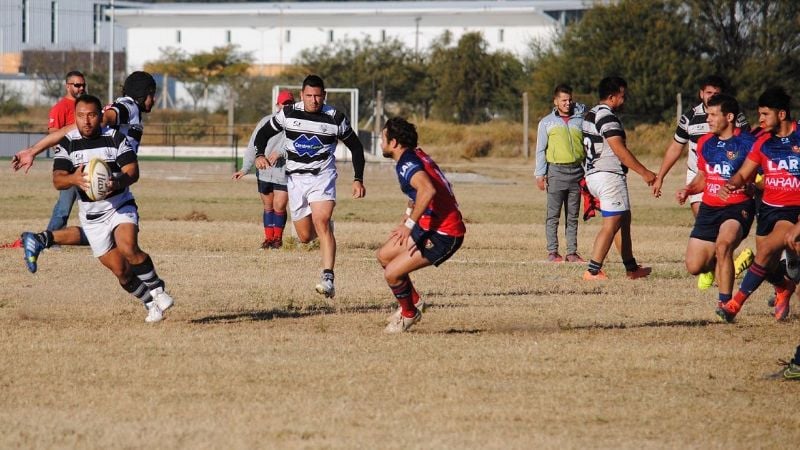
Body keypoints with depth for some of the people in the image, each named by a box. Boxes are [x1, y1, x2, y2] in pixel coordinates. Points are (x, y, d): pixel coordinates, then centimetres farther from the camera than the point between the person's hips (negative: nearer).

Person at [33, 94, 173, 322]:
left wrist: (117, 182, -36)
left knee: (128, 248, -30)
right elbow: (57, 181, -13)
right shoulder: (67, 143, -3)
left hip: (121, 206, -2)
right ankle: (151, 304, 21)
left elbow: (132, 171, -14)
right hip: (91, 216, 2)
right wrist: (74, 179, -36)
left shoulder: (115, 138, -7)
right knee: (120, 270, 1)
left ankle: (157, 289, -11)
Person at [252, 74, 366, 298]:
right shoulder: (288, 114, -2)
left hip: (322, 176, -3)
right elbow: (264, 133, 10)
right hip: (295, 178, 3)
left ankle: (328, 278, -32)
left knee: (321, 223, -25)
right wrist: (260, 155, -10)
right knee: (305, 237, 6)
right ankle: (327, 227, 43)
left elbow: (356, 147, 7)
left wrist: (358, 179, 1)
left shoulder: (335, 118, -5)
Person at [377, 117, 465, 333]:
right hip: (429, 226, 10)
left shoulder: (407, 165, -23)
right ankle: (414, 301, 32)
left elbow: (428, 190, -44)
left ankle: (408, 314, 15)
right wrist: (406, 218, 23)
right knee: (384, 255, 19)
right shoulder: (416, 154, 7)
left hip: (443, 236, -10)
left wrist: (410, 224, -38)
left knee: (392, 273, -11)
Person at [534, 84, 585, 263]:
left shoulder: (580, 120, 11)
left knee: (572, 216, 4)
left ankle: (572, 252, 6)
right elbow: (541, 150, 4)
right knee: (553, 215, -3)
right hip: (556, 170, -2)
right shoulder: (547, 122, 6)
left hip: (576, 172, 2)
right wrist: (540, 174, -4)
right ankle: (552, 252, -1)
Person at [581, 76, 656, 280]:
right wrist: (645, 173, -16)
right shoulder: (607, 117, -15)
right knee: (612, 223, -10)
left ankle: (632, 268, 21)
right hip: (609, 176, -10)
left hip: (593, 175, 10)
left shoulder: (590, 116, 16)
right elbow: (620, 151, -20)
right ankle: (593, 270, -16)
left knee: (624, 219, 17)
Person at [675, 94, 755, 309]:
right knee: (694, 266, 2)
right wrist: (688, 190, 4)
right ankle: (720, 264, 36)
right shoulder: (705, 143, 9)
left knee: (723, 245, -34)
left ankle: (725, 303, -25)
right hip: (709, 209, 6)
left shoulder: (747, 144, -10)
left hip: (738, 208, -6)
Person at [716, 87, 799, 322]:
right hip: (768, 208, 5)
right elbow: (743, 174, 6)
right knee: (769, 267, 8)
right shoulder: (763, 142, 6)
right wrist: (731, 185, -15)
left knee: (765, 251, -23)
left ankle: (735, 303, -20)